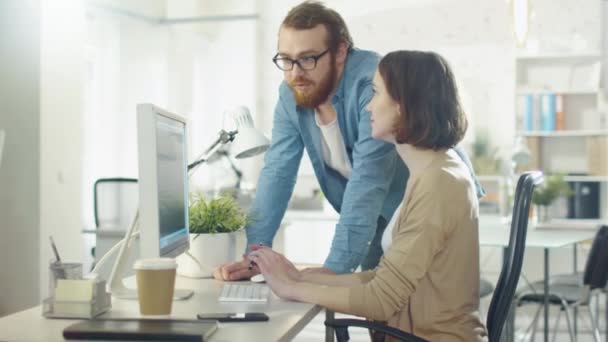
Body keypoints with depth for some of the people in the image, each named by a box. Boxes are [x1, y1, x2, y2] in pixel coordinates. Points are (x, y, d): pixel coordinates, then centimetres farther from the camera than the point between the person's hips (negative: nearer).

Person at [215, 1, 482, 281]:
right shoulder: (291, 95, -9)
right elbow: (277, 172, -12)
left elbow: (368, 179, -37)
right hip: (380, 216, 6)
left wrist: (335, 267, -41)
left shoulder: (373, 82, -31)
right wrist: (254, 254, -23)